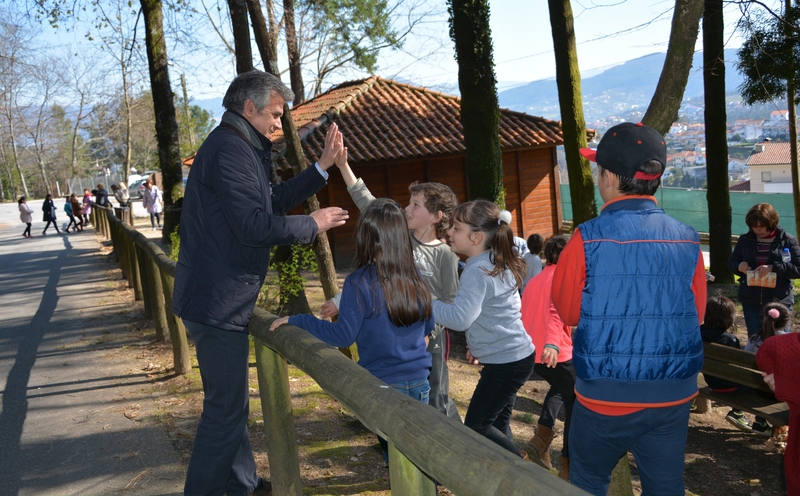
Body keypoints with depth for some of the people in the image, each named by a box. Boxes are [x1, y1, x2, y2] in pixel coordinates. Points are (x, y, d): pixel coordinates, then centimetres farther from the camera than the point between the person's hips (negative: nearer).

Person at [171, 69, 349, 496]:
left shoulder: (239, 148, 17)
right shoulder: (230, 148, -18)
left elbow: (273, 200, 19)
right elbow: (254, 226, -25)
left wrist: (323, 166, 15)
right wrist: (313, 225, -12)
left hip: (220, 299, 12)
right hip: (218, 301, -12)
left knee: (232, 401, 21)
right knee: (225, 409, -3)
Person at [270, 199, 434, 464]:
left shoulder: (360, 283, -14)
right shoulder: (415, 278, 1)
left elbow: (344, 335, -16)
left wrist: (296, 320, -10)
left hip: (384, 385, -4)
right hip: (419, 382, 4)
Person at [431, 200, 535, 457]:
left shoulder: (477, 272, -22)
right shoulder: (498, 263, 8)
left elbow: (459, 318, -32)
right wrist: (478, 344, 23)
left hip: (506, 363, -10)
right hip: (516, 355, 10)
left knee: (476, 427, 2)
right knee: (498, 425, 19)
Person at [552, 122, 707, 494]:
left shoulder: (589, 238, -15)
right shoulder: (687, 240, -4)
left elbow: (568, 311, -3)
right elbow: (696, 314, 8)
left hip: (607, 396, -3)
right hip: (674, 394, 4)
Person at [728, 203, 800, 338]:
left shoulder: (788, 241, -4)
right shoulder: (745, 239, 4)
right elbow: (731, 262, 13)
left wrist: (773, 268, -23)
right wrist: (739, 266, -10)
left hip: (779, 302, -2)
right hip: (751, 301, 3)